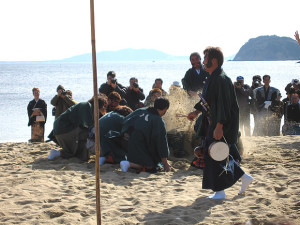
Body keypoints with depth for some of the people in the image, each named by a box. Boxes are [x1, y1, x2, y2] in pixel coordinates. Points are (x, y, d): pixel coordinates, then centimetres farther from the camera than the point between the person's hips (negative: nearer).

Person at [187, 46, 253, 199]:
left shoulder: (221, 79, -20)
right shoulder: (212, 78, 10)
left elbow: (224, 105, -25)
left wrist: (219, 126, -28)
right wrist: (196, 112, 23)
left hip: (222, 126, -10)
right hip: (214, 123, 10)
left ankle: (220, 191, 7)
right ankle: (244, 177, 24)